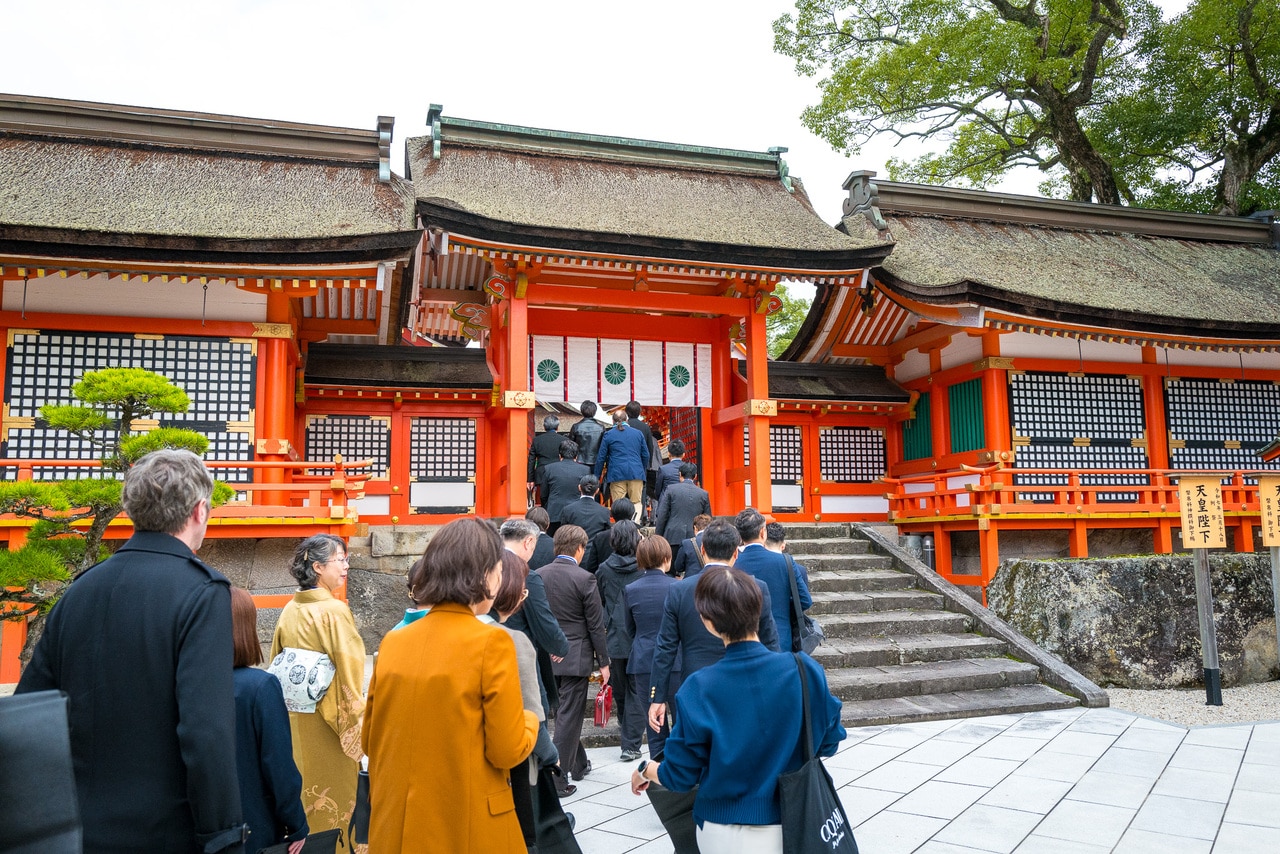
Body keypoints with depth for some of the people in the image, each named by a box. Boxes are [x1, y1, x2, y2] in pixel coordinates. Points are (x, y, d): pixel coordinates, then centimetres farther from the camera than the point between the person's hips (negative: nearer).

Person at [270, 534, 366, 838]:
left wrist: (286, 714, 20)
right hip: (326, 725, -6)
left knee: (300, 795, 18)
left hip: (292, 719, 6)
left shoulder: (289, 610, 1)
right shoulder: (334, 611, -19)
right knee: (332, 800, 6)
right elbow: (350, 675, -18)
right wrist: (355, 728, -10)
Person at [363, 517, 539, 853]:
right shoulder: (491, 642, -17)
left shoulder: (392, 643, 0)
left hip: (397, 826, 5)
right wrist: (530, 721, 6)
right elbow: (508, 751, -14)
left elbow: (370, 740, 9)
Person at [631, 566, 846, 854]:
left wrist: (644, 771, 11)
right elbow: (828, 742, -3)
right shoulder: (804, 670, -18)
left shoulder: (698, 689, -20)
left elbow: (680, 775, -11)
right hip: (790, 829, 1)